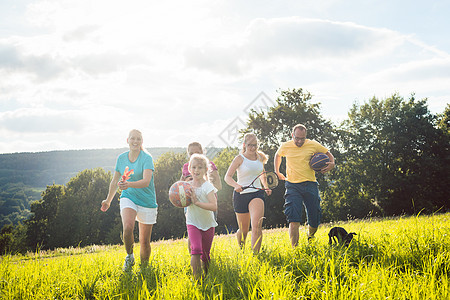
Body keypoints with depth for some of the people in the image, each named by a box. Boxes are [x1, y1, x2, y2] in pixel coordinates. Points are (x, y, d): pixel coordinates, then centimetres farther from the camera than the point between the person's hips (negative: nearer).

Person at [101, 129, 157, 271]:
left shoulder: (146, 158, -11)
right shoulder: (121, 158, 3)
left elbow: (146, 181, -26)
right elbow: (114, 181, 17)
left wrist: (129, 184, -43)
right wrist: (108, 200, 26)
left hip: (147, 201, -2)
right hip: (128, 198, 2)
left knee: (144, 241, 3)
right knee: (128, 227, -27)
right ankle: (129, 256, -2)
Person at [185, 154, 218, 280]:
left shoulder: (207, 186, -13)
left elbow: (214, 206, -25)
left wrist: (197, 202, -32)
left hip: (208, 224, -1)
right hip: (193, 223, 2)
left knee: (205, 255, 8)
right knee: (196, 249, -20)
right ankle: (196, 278, -15)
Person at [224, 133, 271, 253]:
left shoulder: (260, 158, 8)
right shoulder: (240, 158, -6)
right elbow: (228, 177, -13)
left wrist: (266, 187, 11)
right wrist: (236, 185, -32)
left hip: (257, 193, 2)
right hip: (241, 194, -2)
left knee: (257, 226, -21)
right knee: (243, 231, 9)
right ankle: (241, 250, 40)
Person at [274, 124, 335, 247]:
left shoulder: (313, 145, 2)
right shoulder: (285, 147, 3)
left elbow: (328, 154, 17)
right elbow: (277, 155, 27)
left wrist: (332, 163, -3)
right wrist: (277, 172, 20)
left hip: (310, 185, 1)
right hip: (292, 186, -1)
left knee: (314, 221, 6)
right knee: (293, 220, -16)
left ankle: (310, 237, 39)